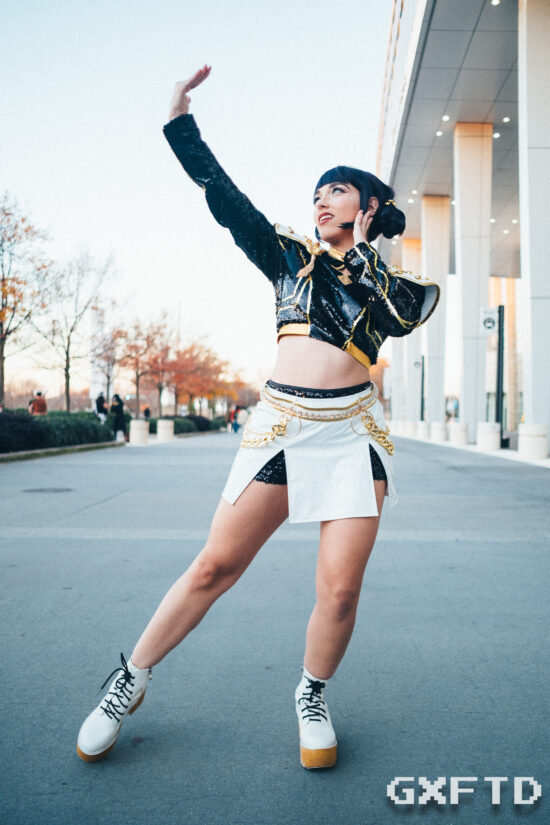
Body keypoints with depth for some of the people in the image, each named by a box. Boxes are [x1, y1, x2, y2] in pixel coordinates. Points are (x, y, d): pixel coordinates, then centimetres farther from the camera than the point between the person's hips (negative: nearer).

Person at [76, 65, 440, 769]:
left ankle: (312, 698, 21)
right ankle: (130, 682, 18)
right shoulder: (290, 255, 15)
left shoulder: (389, 279, 14)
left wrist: (360, 252, 3)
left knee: (339, 588, -8)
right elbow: (226, 198, 8)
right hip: (280, 425, 1)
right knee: (215, 565, 0)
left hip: (351, 431, 0)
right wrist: (180, 117, 5)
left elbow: (403, 317, -9)